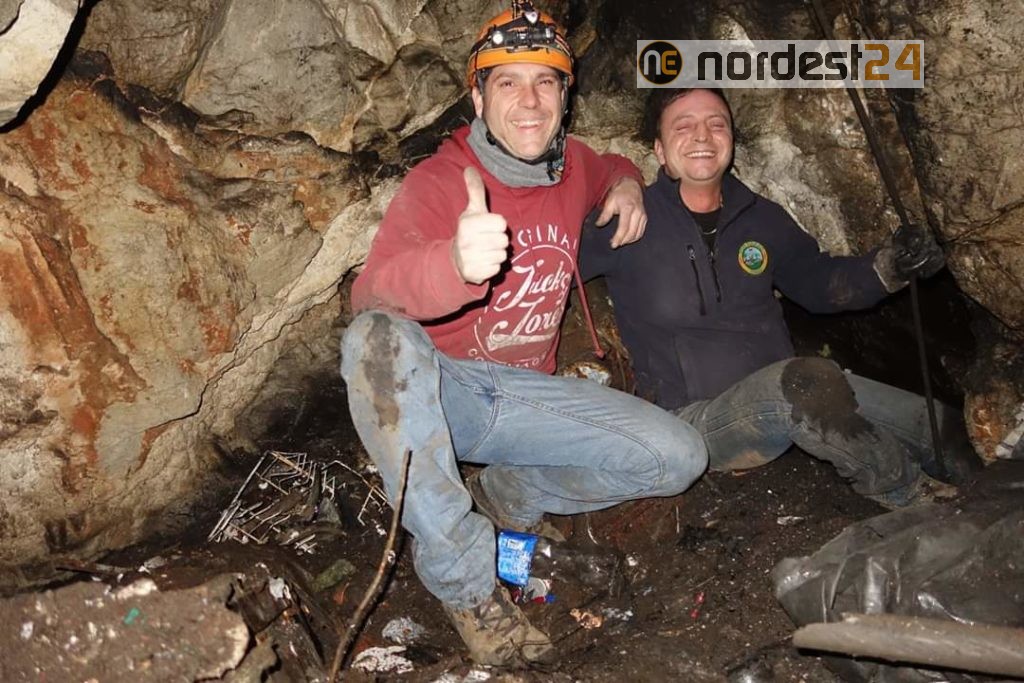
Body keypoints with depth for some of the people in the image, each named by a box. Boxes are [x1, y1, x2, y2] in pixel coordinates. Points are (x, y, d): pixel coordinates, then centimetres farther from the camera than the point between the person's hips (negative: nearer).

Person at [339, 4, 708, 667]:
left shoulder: (573, 166, 5)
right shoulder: (439, 180, -15)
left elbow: (612, 167, 32)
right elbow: (370, 297, -31)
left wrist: (627, 184, 5)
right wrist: (455, 264, -54)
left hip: (528, 394, 5)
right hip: (436, 395, -4)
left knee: (679, 457, -11)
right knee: (381, 340, -39)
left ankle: (507, 496, 11)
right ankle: (468, 583, -27)